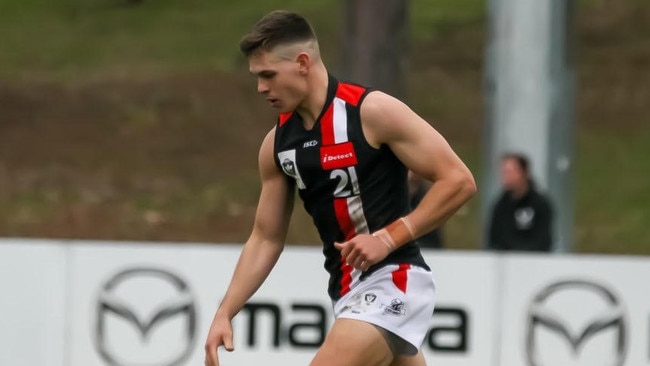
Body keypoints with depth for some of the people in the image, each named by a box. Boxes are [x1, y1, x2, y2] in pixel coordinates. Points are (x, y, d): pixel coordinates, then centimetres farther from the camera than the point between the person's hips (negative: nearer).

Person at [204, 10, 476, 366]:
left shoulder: (373, 112, -13)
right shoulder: (277, 143, 7)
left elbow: (458, 181, -13)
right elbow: (265, 238, 14)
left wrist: (388, 237, -19)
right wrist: (224, 314, 5)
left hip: (392, 280, -8)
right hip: (346, 291, 8)